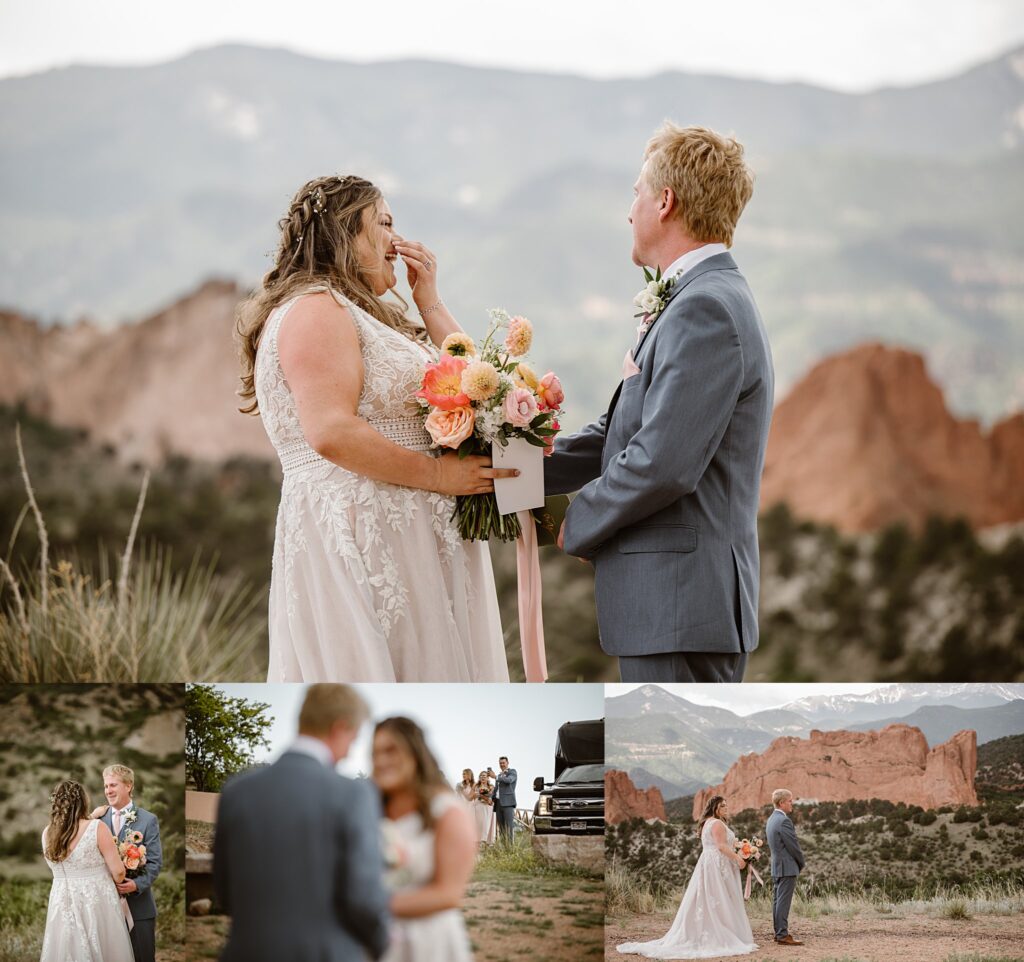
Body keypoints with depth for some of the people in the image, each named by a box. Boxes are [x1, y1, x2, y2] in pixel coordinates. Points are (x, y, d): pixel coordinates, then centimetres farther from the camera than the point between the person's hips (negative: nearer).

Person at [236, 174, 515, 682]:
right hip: (356, 542, -10)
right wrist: (438, 474, -16)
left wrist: (429, 301, 13)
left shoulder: (367, 316, 23)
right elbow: (332, 432, -21)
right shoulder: (313, 309, -8)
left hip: (409, 543, 10)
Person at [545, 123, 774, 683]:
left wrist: (578, 523, -8)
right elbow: (622, 433, 19)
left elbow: (662, 463, -23)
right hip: (678, 600, 10)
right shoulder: (701, 300, 16)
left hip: (680, 602, -10)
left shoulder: (705, 309, -17)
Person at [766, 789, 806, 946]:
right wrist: (801, 863, 0)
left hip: (776, 867, 10)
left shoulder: (771, 820, 13)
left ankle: (778, 932, 17)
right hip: (787, 867, -10)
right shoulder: (784, 821, -18)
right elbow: (793, 845, -16)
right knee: (784, 901, -8)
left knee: (777, 900, 12)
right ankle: (783, 935, -9)